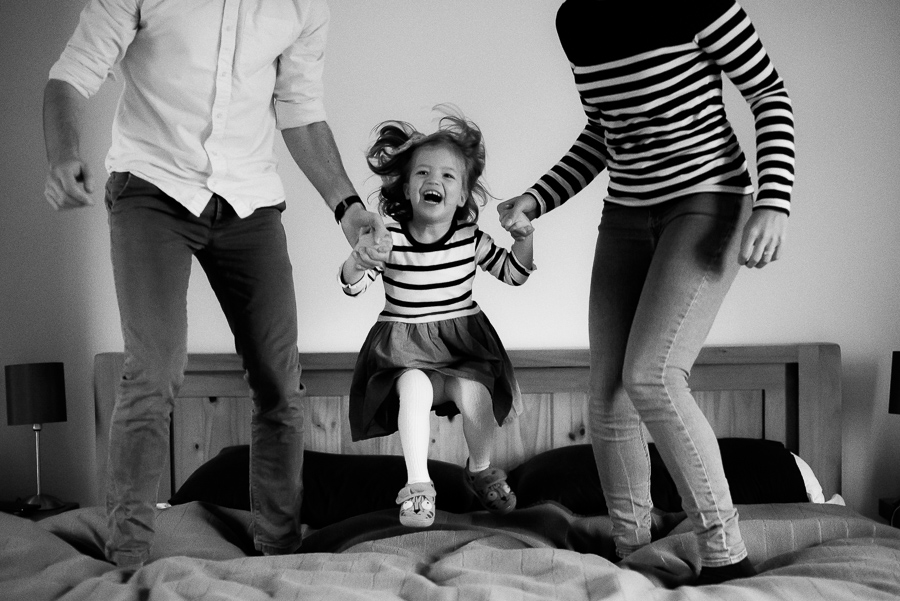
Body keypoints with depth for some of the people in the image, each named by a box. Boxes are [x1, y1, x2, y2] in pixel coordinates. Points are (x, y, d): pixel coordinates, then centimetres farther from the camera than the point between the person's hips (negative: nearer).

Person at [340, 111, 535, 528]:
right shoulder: (391, 238, -11)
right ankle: (417, 484, -17)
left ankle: (481, 470, 7)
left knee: (474, 394, -24)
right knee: (414, 389, -32)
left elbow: (512, 273, 7)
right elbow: (352, 286, -12)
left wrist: (523, 236, -10)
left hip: (461, 343, 1)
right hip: (404, 345, -1)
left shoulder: (470, 239, -5)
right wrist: (361, 256, -32)